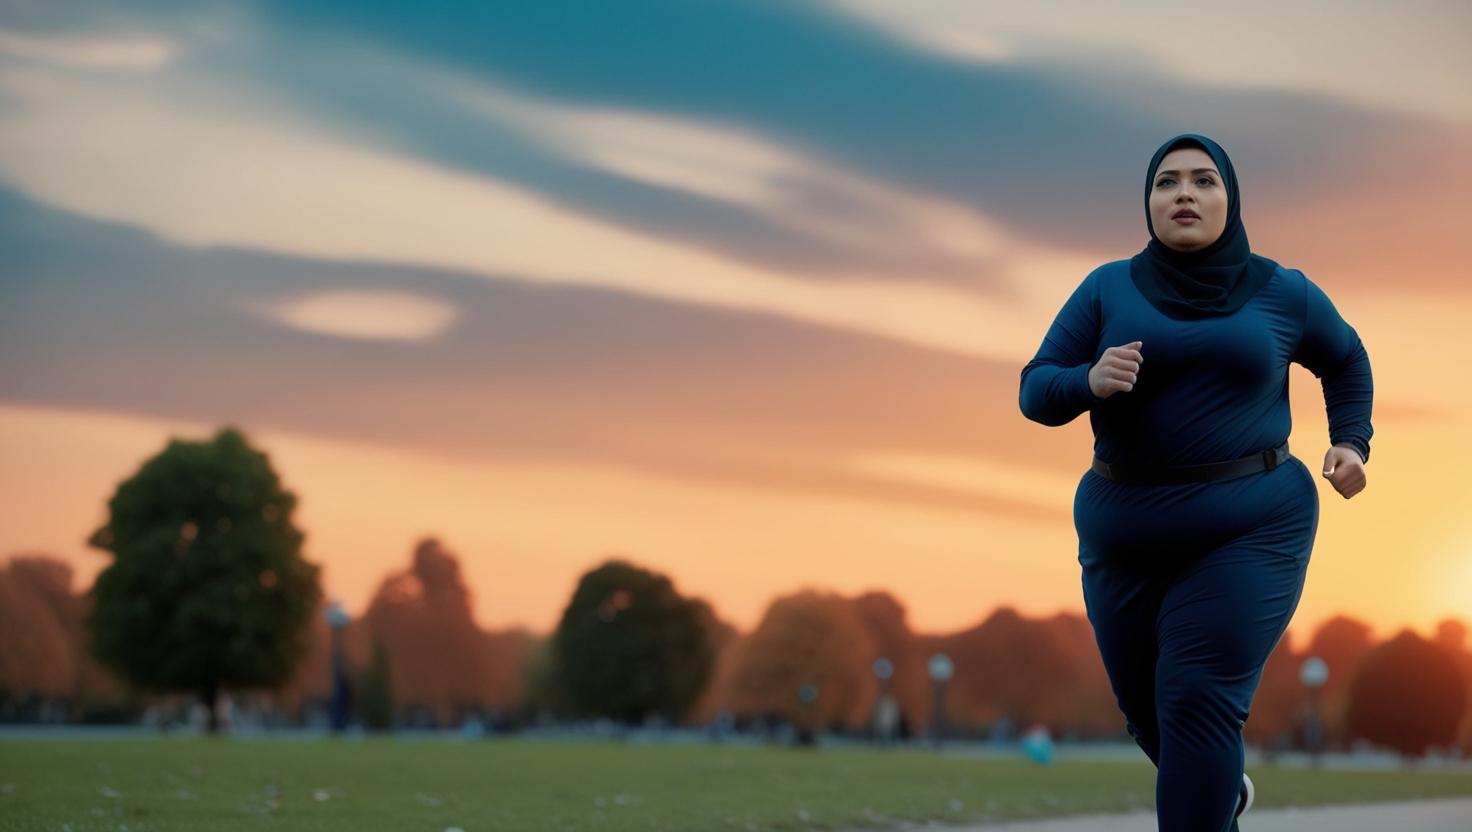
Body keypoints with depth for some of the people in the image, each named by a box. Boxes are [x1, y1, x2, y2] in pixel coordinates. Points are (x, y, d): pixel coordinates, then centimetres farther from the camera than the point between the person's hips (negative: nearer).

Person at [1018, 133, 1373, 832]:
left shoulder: (1281, 293, 4)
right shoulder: (1109, 288, 1)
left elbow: (1345, 359, 23)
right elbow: (1034, 392, 0)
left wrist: (1351, 439, 11)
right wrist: (1089, 381, -20)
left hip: (1251, 530, -2)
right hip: (1125, 534, 2)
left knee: (1198, 703, -17)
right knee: (1146, 709, 15)